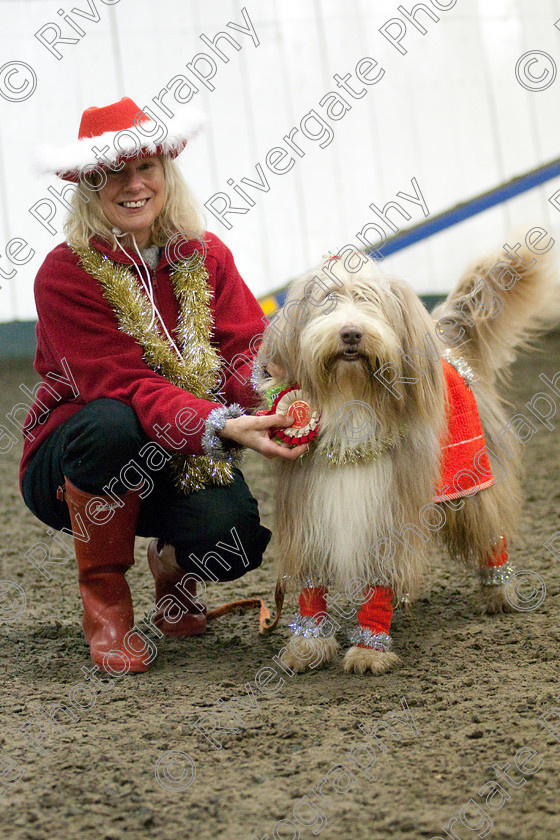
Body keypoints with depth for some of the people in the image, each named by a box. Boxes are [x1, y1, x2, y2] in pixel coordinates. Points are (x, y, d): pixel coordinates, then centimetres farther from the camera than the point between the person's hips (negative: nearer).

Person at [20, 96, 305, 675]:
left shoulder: (205, 258, 0)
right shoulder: (65, 274, -16)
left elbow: (249, 355, -13)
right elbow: (127, 387, -27)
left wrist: (288, 411, -37)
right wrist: (223, 427, -43)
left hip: (184, 463, 2)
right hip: (74, 469, -2)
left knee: (235, 534, -29)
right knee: (112, 424, -37)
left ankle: (173, 564, 12)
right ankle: (104, 603, -14)